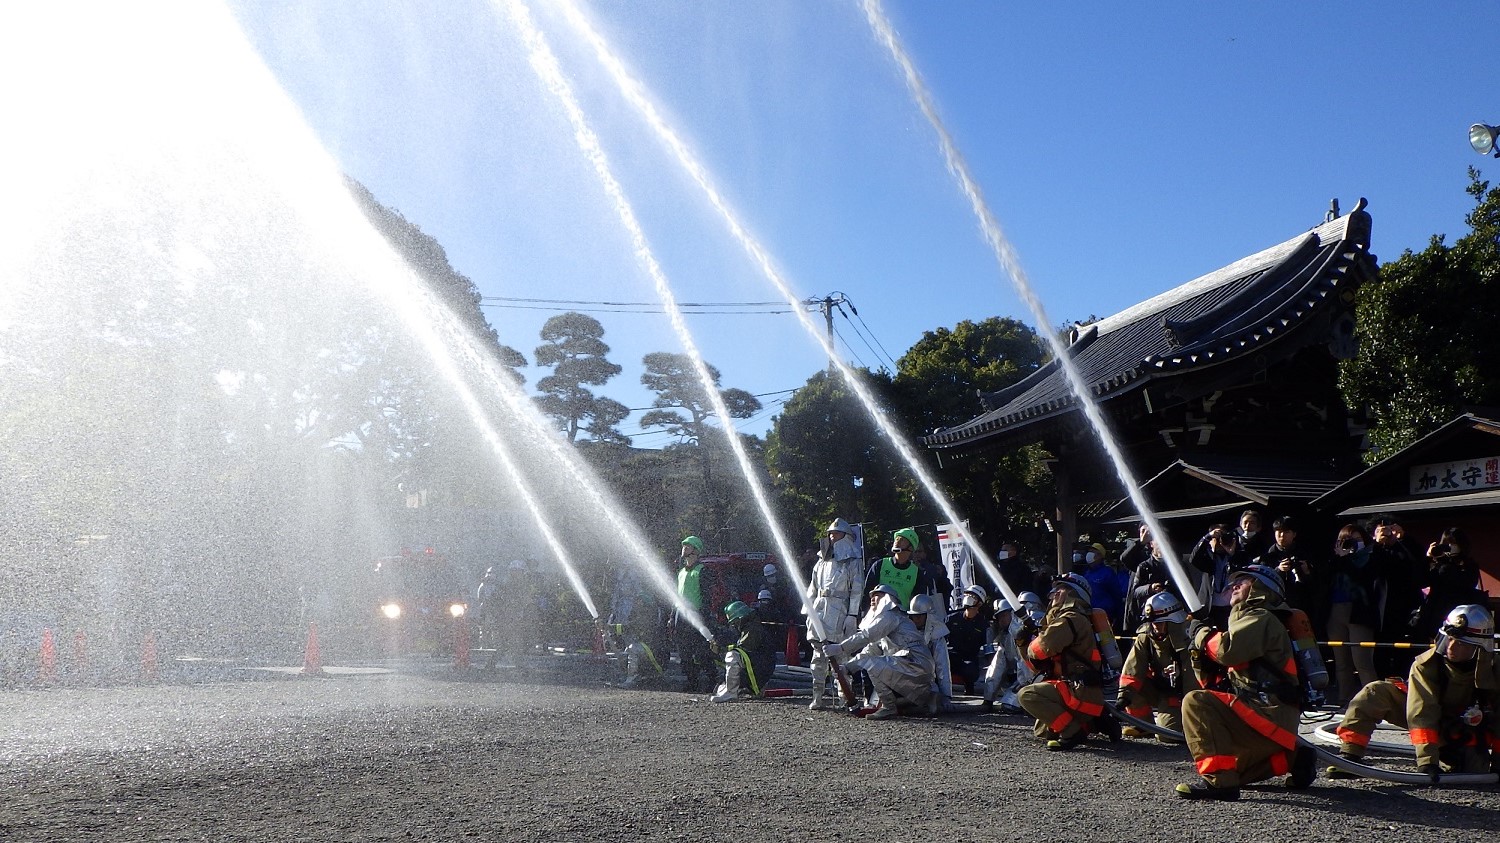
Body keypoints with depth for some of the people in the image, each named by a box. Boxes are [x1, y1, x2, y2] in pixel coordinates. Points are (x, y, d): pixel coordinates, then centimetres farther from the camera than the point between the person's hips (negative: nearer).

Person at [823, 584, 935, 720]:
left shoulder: (890, 616, -5)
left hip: (915, 662, -10)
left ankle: (889, 707, -14)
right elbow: (868, 651, 20)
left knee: (871, 665, -22)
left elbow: (866, 635, -19)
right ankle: (925, 699, 18)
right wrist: (846, 667, 9)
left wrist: (840, 648, -20)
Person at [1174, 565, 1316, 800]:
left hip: (1270, 717, -11)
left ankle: (1218, 780, -29)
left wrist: (1201, 633, -7)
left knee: (1195, 702, -26)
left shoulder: (1261, 619, -8)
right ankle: (1292, 759, 21)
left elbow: (1227, 650, -26)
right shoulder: (1251, 619, 24)